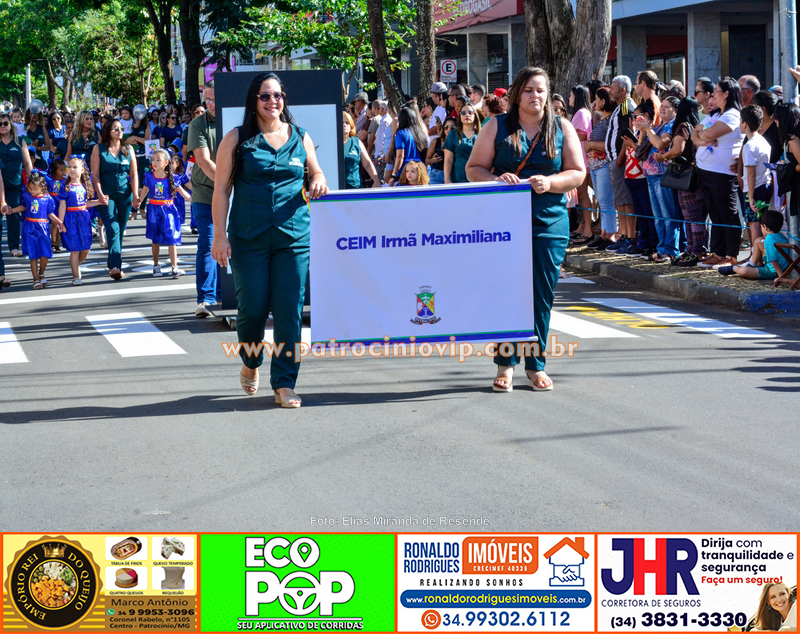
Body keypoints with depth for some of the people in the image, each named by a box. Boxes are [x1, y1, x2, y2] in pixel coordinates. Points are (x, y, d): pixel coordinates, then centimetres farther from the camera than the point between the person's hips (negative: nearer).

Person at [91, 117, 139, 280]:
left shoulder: (128, 150, 11)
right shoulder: (99, 149, 4)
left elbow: (134, 174, 10)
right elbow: (95, 174, 0)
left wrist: (135, 196, -1)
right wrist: (100, 194, -13)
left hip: (125, 195, 3)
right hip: (106, 196, -3)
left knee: (120, 231, 6)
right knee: (113, 229, -16)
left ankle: (114, 266, 15)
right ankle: (115, 266, -25)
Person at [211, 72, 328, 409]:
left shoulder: (300, 138, 10)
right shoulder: (237, 139, 2)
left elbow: (316, 173, 23)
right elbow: (222, 189, 1)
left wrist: (318, 181, -2)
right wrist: (220, 235, -6)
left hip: (294, 236, 2)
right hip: (249, 238, -2)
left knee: (289, 311, -3)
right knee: (253, 308, -1)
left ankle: (285, 384, 4)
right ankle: (251, 363, 29)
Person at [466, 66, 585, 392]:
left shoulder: (562, 128, 9)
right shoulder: (497, 127, 6)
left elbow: (578, 172, 7)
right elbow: (473, 168, 6)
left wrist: (550, 183, -12)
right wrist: (496, 180, -15)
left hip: (549, 221, 1)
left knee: (542, 293, 1)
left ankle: (536, 365, 10)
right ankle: (505, 364, 5)